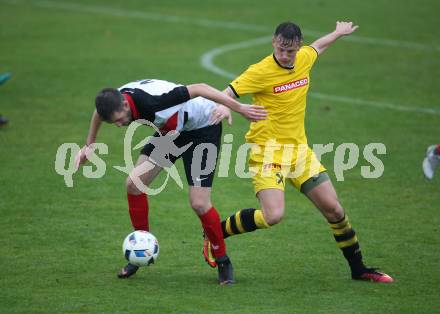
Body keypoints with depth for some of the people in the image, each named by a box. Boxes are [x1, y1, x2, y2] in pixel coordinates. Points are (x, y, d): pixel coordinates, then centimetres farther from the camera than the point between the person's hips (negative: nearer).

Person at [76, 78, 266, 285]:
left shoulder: (151, 100, -40)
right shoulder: (113, 102, -17)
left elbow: (199, 89, -35)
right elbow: (100, 112, 10)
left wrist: (240, 108, -33)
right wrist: (89, 145, 19)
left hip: (203, 127, -7)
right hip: (170, 130, 7)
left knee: (199, 203, -14)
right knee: (133, 183, -3)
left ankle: (223, 262, 8)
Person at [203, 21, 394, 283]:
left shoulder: (304, 59, 2)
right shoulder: (261, 72, -17)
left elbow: (317, 47, 26)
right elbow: (226, 94, -18)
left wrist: (339, 33, 42)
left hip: (299, 149, 6)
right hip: (269, 150, -6)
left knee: (334, 209, 5)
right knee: (273, 215, -24)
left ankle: (358, 268, 21)